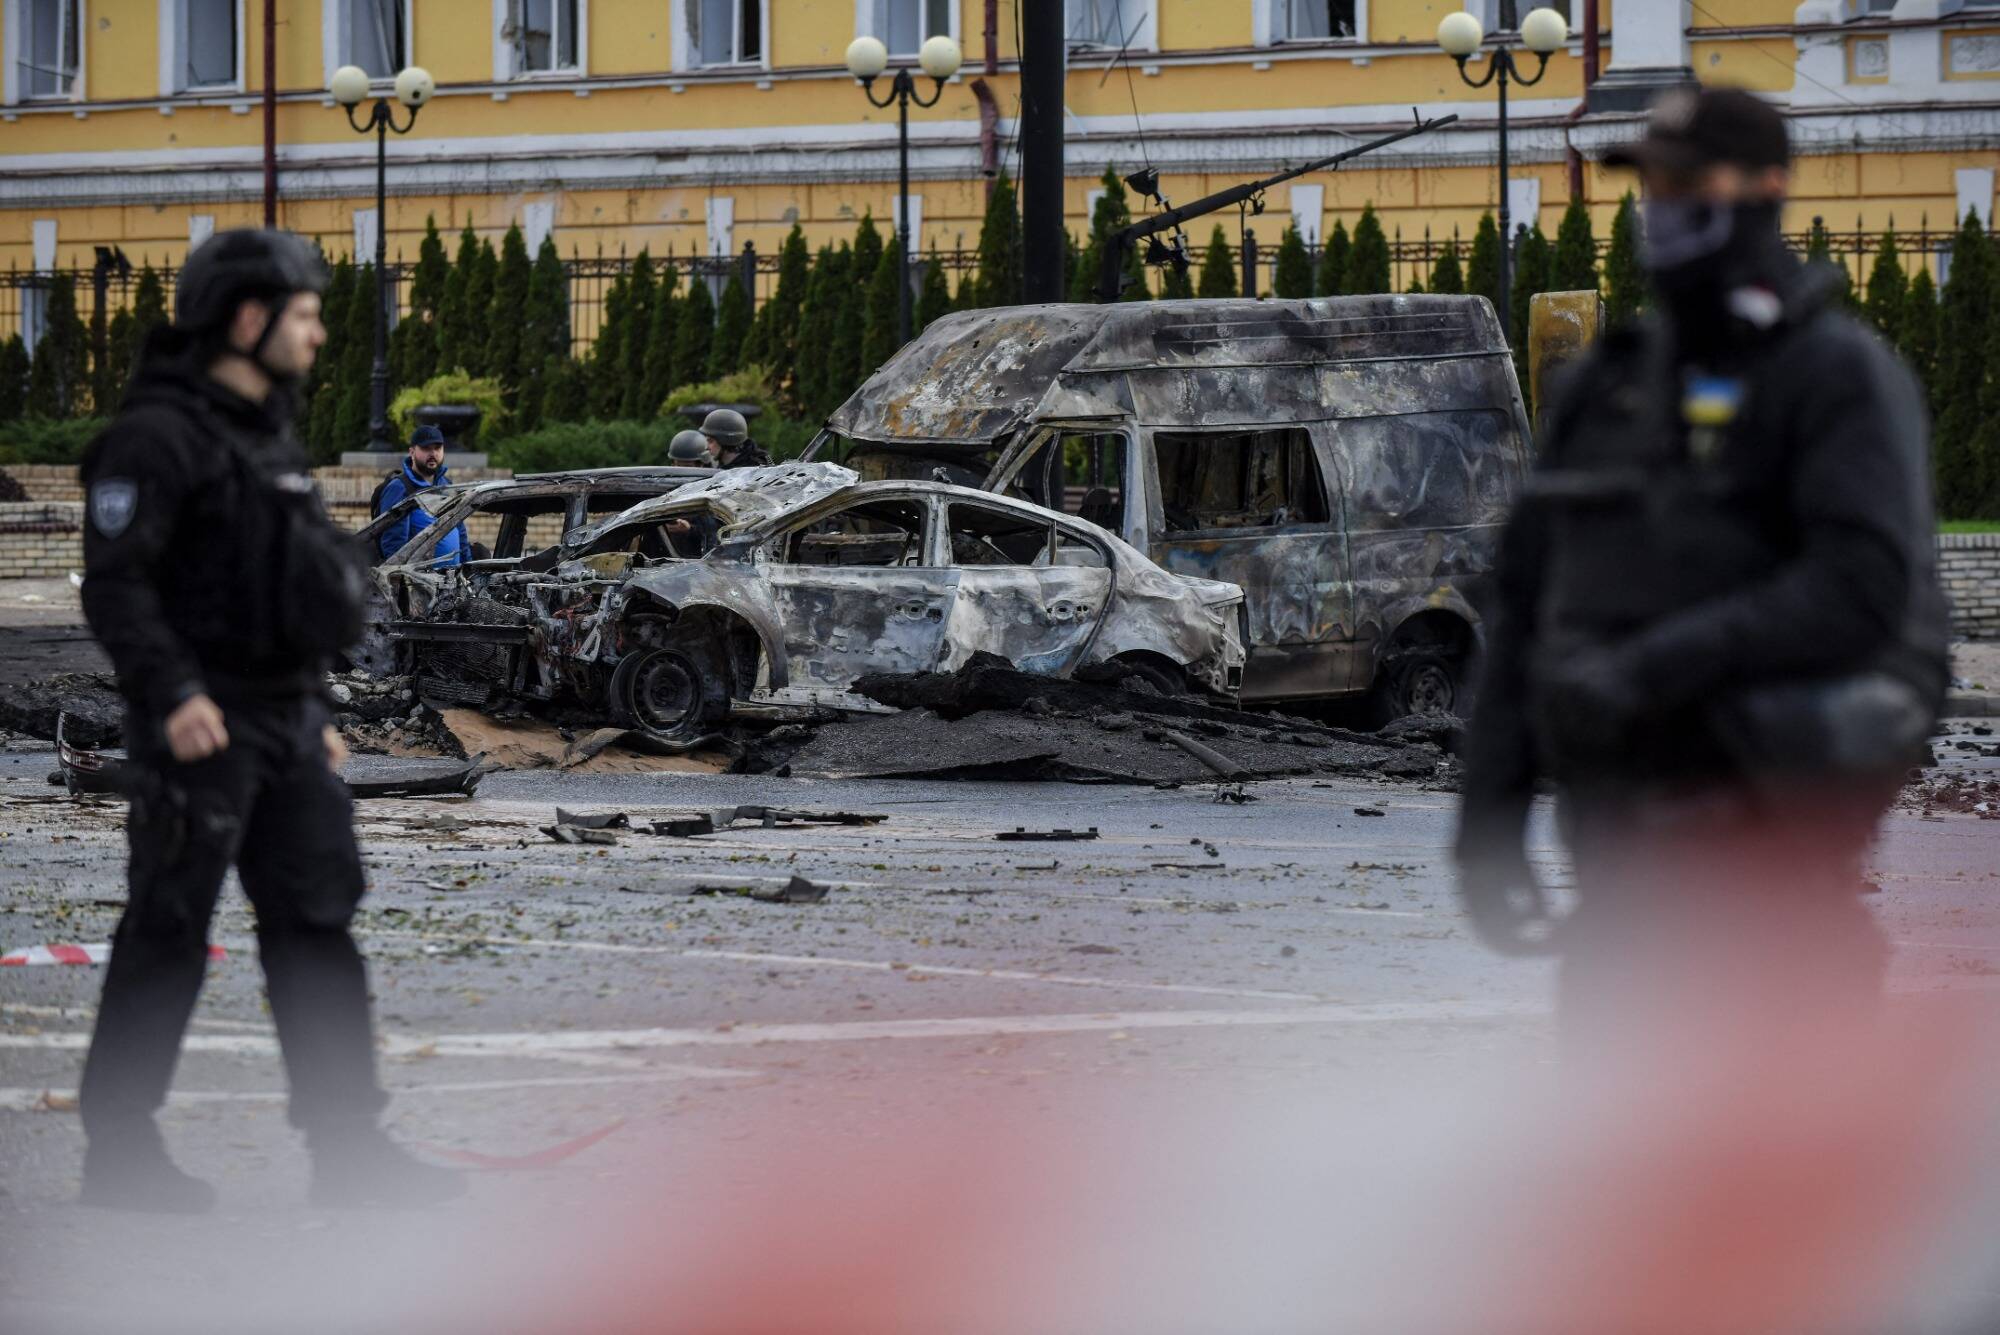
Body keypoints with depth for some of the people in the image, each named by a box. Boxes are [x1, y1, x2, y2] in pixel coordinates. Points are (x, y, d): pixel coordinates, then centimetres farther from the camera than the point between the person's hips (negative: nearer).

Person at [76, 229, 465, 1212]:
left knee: (315, 926, 5)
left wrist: (315, 715, 22)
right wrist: (171, 693, -28)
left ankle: (348, 1148, 6)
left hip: (284, 724, 9)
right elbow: (115, 580, -19)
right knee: (167, 937, -3)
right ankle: (118, 1149, 4)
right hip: (200, 726, -9)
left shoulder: (268, 438, 17)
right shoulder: (158, 436, -12)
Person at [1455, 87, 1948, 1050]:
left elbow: (1864, 585, -18)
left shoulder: (1841, 375, -4)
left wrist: (1652, 666, -22)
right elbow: (1521, 602, 16)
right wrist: (1489, 820, 9)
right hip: (1619, 846, 6)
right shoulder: (1605, 384, 16)